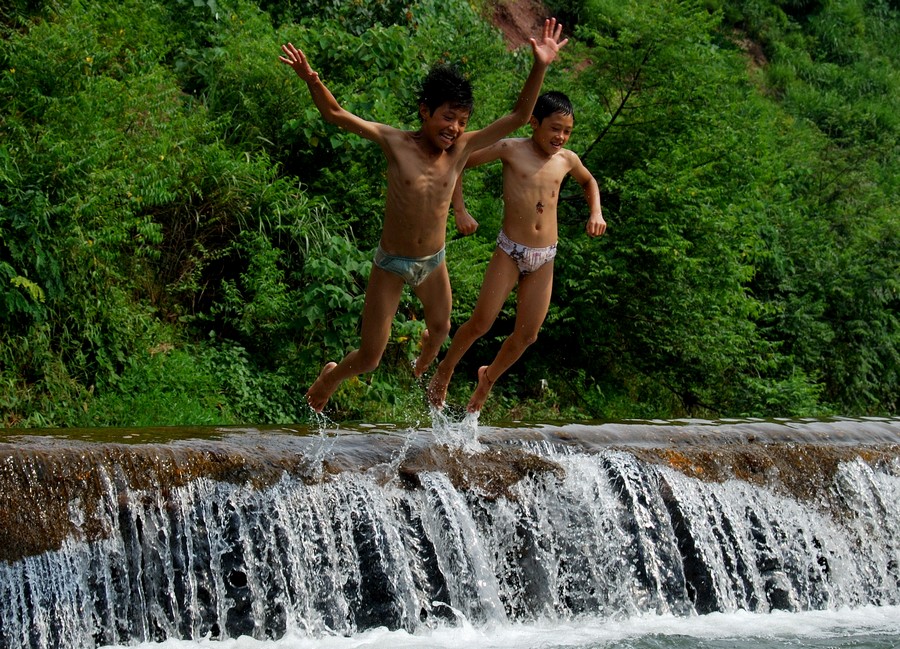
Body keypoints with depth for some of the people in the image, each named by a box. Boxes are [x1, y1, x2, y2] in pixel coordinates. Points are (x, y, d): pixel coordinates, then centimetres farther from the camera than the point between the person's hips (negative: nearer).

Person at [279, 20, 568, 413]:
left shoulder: (461, 148, -11)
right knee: (369, 359, 2)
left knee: (440, 329, 29)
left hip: (433, 262, 4)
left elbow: (518, 117, -10)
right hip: (391, 264, -4)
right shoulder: (396, 143, -18)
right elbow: (335, 114, -19)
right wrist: (311, 80, -38)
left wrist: (540, 67, -22)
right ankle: (331, 377, 36)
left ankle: (419, 377, 63)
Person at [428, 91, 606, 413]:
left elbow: (588, 181, 30)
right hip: (510, 252, -4)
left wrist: (595, 213, 12)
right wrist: (460, 210, -10)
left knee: (527, 334, 5)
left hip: (544, 258, 4)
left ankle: (489, 377, 30)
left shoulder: (567, 160, 6)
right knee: (481, 323, -7)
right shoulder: (512, 150, -6)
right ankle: (445, 369, 19)